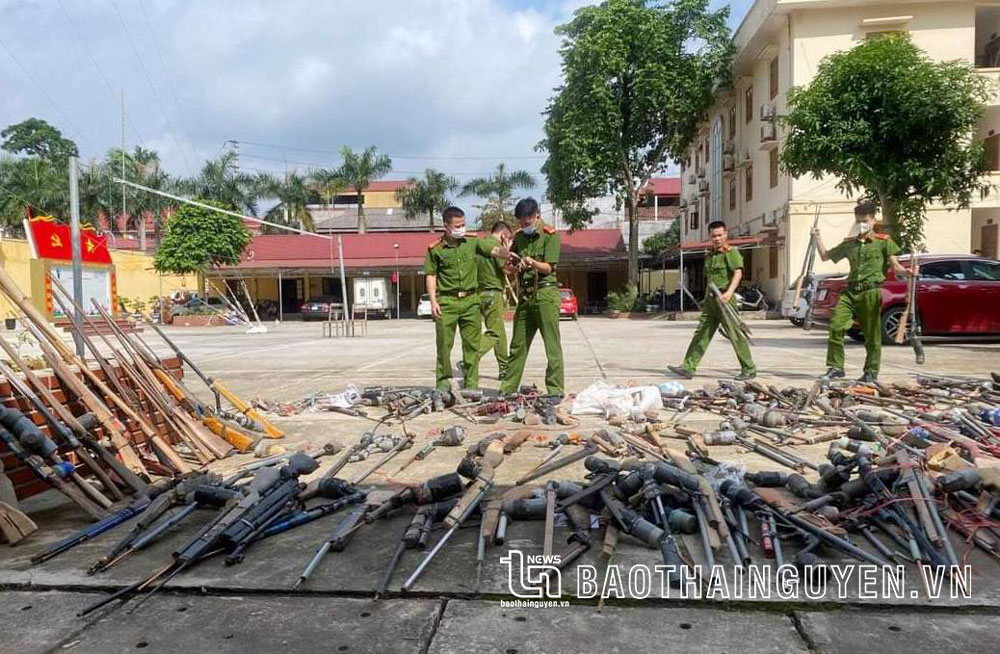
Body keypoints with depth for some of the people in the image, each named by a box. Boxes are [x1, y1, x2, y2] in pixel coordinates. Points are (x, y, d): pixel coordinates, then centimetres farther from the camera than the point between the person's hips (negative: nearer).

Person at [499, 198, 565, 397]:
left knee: (552, 346, -4)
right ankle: (508, 388, 14)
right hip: (524, 295, 6)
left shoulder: (550, 235, -3)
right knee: (517, 345, 8)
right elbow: (509, 266, 18)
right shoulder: (519, 236, 15)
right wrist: (514, 266, -5)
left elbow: (548, 268, -9)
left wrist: (532, 263, -28)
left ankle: (556, 390, 1)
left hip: (545, 293, -6)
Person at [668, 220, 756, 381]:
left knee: (735, 335, -2)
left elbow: (738, 273, -19)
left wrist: (729, 292, -33)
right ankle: (688, 368, 1)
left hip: (725, 300, -7)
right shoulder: (709, 256, 19)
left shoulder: (731, 252, -5)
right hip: (710, 301, 7)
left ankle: (749, 369, 10)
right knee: (701, 334, 2)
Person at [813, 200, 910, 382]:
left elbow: (896, 267, -2)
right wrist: (818, 237, 14)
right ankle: (835, 367, -1)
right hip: (850, 291, 4)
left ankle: (871, 371, 13)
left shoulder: (883, 242, 4)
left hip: (871, 292, -3)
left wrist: (906, 272, -24)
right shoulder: (849, 243, 16)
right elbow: (825, 256, 24)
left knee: (872, 334, 2)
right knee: (835, 326, -10)